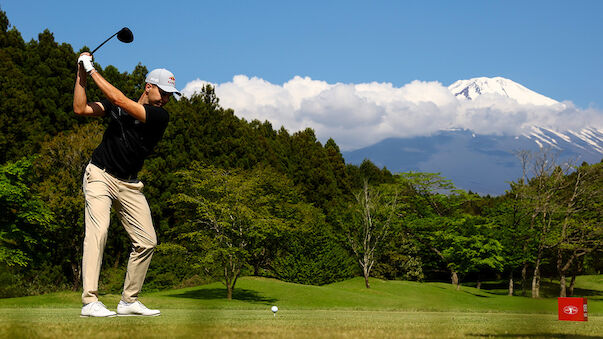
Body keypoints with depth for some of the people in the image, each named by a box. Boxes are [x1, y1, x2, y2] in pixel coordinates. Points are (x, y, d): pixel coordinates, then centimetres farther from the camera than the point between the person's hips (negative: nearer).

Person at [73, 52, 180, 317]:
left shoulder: (160, 116, -5)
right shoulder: (117, 106, 3)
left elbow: (119, 100, -16)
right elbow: (80, 109, 0)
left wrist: (93, 71, -13)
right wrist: (81, 75, -7)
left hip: (129, 185, 2)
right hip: (100, 175, -2)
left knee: (147, 241, -3)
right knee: (98, 229, -21)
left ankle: (129, 301, 12)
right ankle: (90, 302, -26)